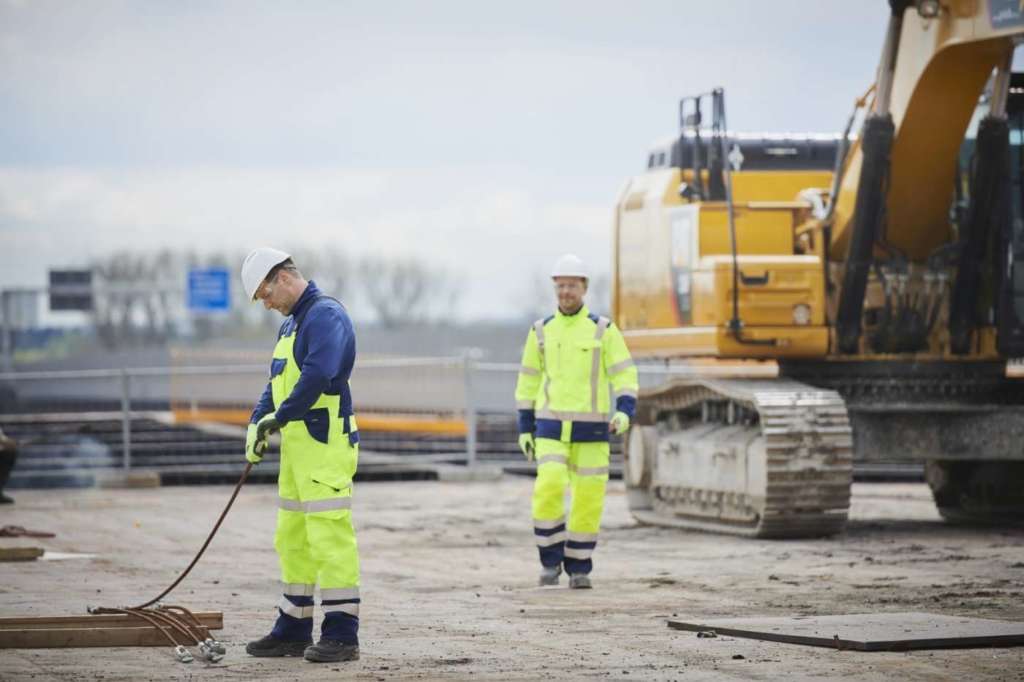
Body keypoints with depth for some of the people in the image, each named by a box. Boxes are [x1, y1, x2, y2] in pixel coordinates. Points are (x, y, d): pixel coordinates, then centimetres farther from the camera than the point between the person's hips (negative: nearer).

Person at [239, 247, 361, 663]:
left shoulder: (326, 315, -12)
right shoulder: (291, 323, 20)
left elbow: (317, 375, -24)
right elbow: (276, 383, 22)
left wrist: (280, 417, -14)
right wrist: (257, 425, 6)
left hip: (325, 446, -10)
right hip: (297, 446, 10)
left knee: (330, 537, -10)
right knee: (292, 540, 13)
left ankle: (342, 635, -8)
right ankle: (294, 631, 21)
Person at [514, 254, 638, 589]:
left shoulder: (604, 329, -2)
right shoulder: (541, 331, 5)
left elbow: (625, 375, -4)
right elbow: (529, 381, 11)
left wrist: (624, 413, -23)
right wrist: (524, 428, 6)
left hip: (591, 428, -1)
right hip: (552, 427, 1)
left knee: (587, 498, -1)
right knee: (548, 489, -17)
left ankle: (578, 568, 14)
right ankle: (551, 560, 0)